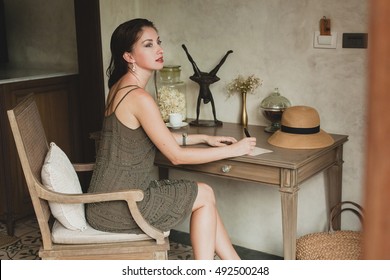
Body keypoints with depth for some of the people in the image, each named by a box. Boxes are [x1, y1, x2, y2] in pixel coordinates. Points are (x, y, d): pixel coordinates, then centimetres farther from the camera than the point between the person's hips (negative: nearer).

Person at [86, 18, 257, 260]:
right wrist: (233, 150, -7)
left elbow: (161, 138, 19)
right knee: (205, 195, 4)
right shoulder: (138, 97, -21)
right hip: (117, 206, -9)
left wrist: (204, 138, 14)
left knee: (203, 196, 12)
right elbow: (177, 155, -17)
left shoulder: (121, 87, 9)